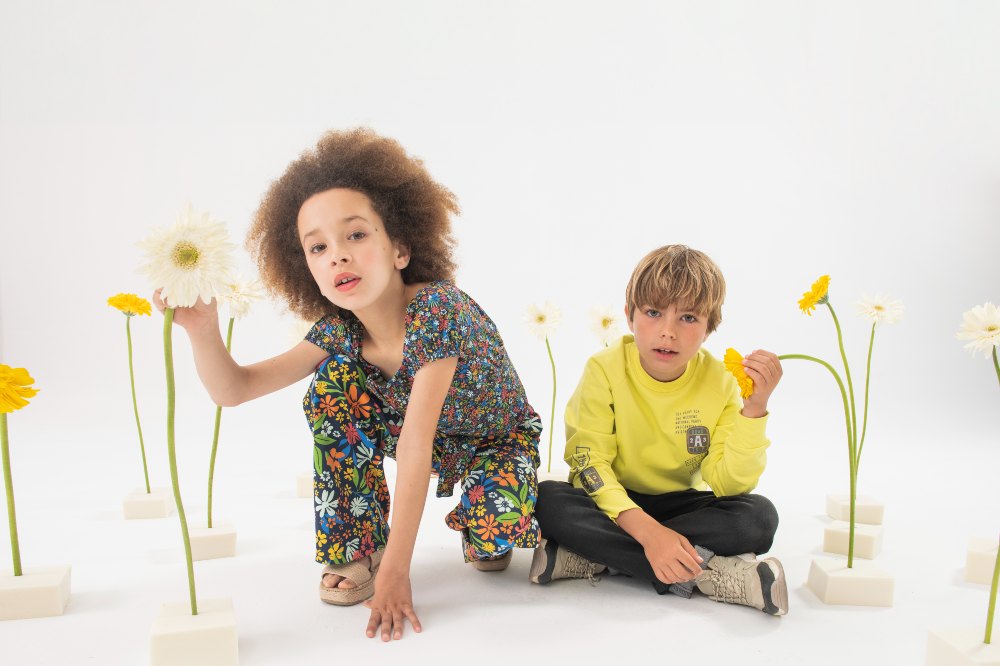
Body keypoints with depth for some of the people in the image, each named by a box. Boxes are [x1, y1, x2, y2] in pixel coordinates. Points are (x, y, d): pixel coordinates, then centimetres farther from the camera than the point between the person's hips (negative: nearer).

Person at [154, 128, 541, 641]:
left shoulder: (437, 309, -37)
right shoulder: (339, 328, -17)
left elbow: (414, 449, -40)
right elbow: (232, 390, -18)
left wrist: (395, 571, -39)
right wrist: (202, 327, -38)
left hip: (499, 439, -4)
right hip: (428, 437, 5)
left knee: (496, 529, -36)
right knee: (332, 385, -19)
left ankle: (481, 530, 4)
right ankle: (360, 547, -6)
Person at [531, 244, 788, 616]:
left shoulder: (719, 383, -10)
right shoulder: (605, 371, -16)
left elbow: (728, 484, -15)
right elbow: (589, 464, -22)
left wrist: (754, 407, -28)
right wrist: (646, 530, -36)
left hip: (681, 504, 2)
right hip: (612, 502, -1)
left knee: (759, 517, -25)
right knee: (547, 501, -31)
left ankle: (593, 558, -27)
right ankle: (703, 574, -30)